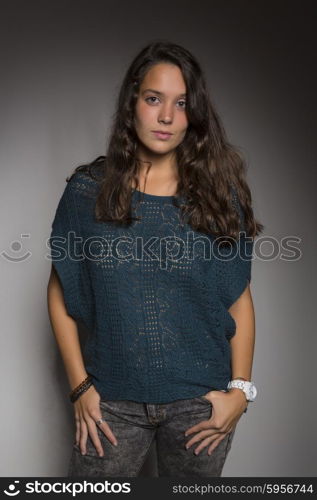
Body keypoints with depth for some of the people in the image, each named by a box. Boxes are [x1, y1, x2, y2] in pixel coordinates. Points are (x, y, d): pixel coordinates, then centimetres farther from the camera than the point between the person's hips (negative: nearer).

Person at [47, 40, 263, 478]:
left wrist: (240, 388, -4)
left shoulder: (219, 194, -3)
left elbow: (240, 298, 1)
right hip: (112, 401, 0)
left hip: (201, 401, 1)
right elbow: (60, 294, 1)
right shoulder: (88, 191, -4)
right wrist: (80, 387, -3)